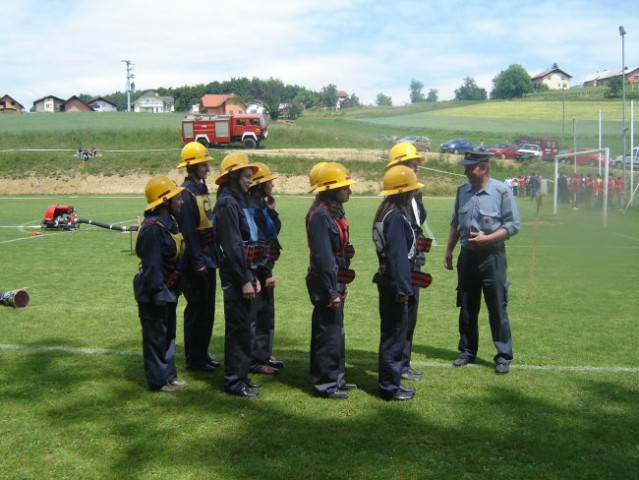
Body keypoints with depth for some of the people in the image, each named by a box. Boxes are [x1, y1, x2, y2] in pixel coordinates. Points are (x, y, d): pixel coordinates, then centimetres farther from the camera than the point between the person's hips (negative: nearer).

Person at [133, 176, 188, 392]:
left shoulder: (169, 223, 10)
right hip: (154, 295, -10)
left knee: (168, 334, 17)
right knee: (156, 336, 1)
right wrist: (157, 293, -23)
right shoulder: (152, 228, -22)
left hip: (168, 291, 10)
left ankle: (169, 375, 28)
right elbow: (152, 264, -24)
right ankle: (159, 380, 10)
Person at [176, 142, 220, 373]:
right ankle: (194, 359, 9)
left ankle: (202, 354, 24)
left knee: (207, 309, 14)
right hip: (196, 261, -9)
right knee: (197, 310, -1)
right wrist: (197, 262, -20)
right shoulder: (186, 193, -15)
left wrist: (212, 256, 15)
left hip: (208, 258, 9)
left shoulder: (201, 189, 13)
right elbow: (188, 231, -19)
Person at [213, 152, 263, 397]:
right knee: (239, 328, -4)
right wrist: (244, 281, -19)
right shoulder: (227, 204, -14)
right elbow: (232, 246, -19)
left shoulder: (240, 202, 16)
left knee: (244, 326, 15)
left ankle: (241, 374, 25)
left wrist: (253, 276, 17)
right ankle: (234, 381, 5)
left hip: (244, 271, 9)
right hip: (234, 275, -9)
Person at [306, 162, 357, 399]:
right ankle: (324, 384, 8)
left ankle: (336, 377, 28)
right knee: (328, 332, -2)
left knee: (336, 330, 17)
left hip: (336, 280, 10)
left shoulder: (335, 212, 12)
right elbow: (323, 257, -22)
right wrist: (332, 291, -21)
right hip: (325, 283, -10)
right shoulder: (320, 215, -19)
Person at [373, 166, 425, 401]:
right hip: (393, 284, -10)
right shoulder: (396, 217, -20)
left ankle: (391, 381, 28)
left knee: (393, 334, 18)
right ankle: (389, 388, 8)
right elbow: (398, 255, -23)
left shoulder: (388, 212, 11)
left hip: (388, 282, 10)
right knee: (395, 335, -1)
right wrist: (403, 288, -21)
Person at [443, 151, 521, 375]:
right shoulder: (463, 191, 7)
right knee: (466, 307, 13)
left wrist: (486, 238, -19)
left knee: (497, 308, -1)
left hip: (492, 256, -5)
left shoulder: (501, 191, -11)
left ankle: (504, 356, 9)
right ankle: (467, 351, 25)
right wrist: (449, 250, 14)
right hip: (467, 255, 5)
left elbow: (513, 224, -10)